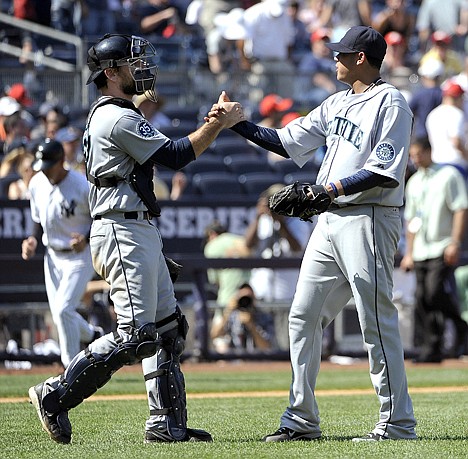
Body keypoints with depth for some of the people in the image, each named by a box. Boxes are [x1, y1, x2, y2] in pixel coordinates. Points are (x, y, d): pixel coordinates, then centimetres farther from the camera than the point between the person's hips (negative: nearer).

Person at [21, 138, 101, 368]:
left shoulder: (83, 186, -19)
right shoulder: (36, 184, 0)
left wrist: (86, 239, -26)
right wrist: (34, 239, -4)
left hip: (80, 256, -6)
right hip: (52, 256, 6)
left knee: (63, 310, -17)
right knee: (59, 314, 10)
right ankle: (92, 335, 40)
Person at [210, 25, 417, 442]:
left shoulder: (390, 103, -9)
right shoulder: (338, 104, 18)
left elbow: (384, 171, -19)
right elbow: (286, 142, 18)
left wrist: (326, 189, -21)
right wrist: (236, 123, 9)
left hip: (369, 220, -9)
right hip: (331, 220, 9)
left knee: (377, 321, -9)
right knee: (304, 315, 9)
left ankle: (397, 423, -5)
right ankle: (302, 420, 14)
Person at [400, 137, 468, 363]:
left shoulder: (448, 175, -2)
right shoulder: (414, 182, 18)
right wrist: (409, 252, 18)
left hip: (443, 250, -7)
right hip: (421, 252, 7)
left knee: (435, 293, -19)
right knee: (422, 300, 1)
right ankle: (431, 348, 3)